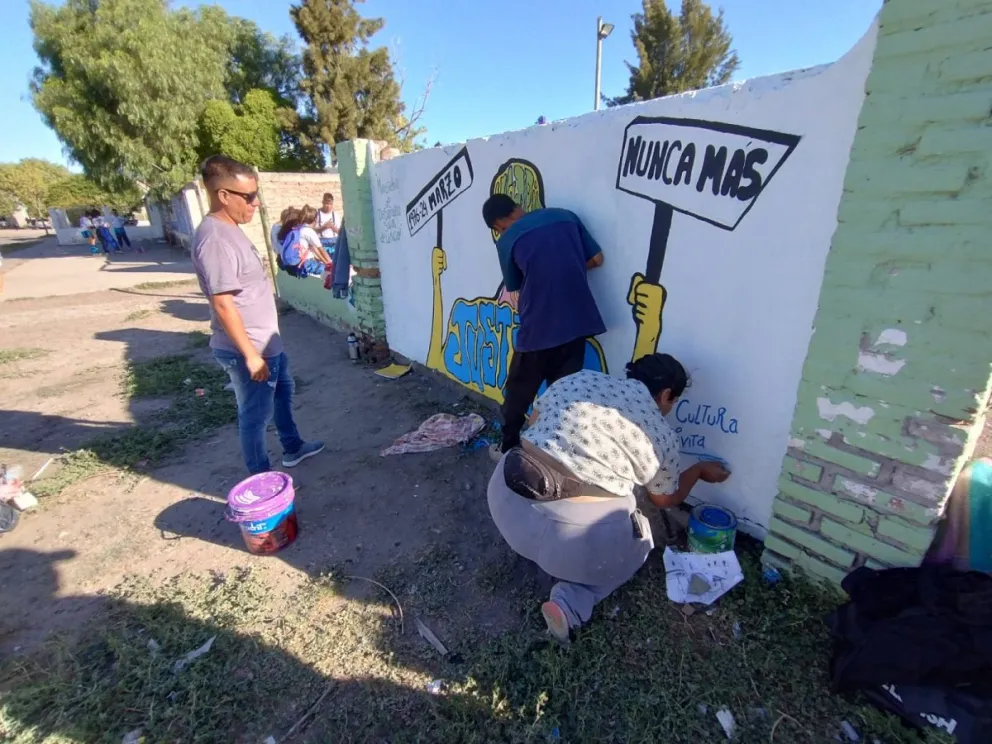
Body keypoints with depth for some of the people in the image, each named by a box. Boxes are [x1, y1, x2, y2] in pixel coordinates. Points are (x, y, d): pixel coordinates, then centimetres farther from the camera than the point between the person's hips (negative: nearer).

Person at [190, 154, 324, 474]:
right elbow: (223, 304, -25)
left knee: (283, 391, 26)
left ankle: (293, 448, 45)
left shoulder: (230, 229, 8)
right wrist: (250, 355, -23)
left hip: (267, 341, 10)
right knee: (256, 414, 4)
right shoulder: (214, 239, -23)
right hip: (248, 349, -10)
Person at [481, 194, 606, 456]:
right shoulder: (565, 216, 11)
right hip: (577, 322, 4)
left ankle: (508, 448, 31)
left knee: (518, 392, 16)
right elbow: (597, 259, 13)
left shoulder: (506, 241, 3)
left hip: (537, 328, -3)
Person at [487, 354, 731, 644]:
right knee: (637, 544, 26)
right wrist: (699, 470, 37)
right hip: (576, 530, -5)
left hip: (508, 497, 6)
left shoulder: (580, 378, 10)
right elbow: (666, 499, 19)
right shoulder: (662, 435, 4)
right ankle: (570, 604, 8)